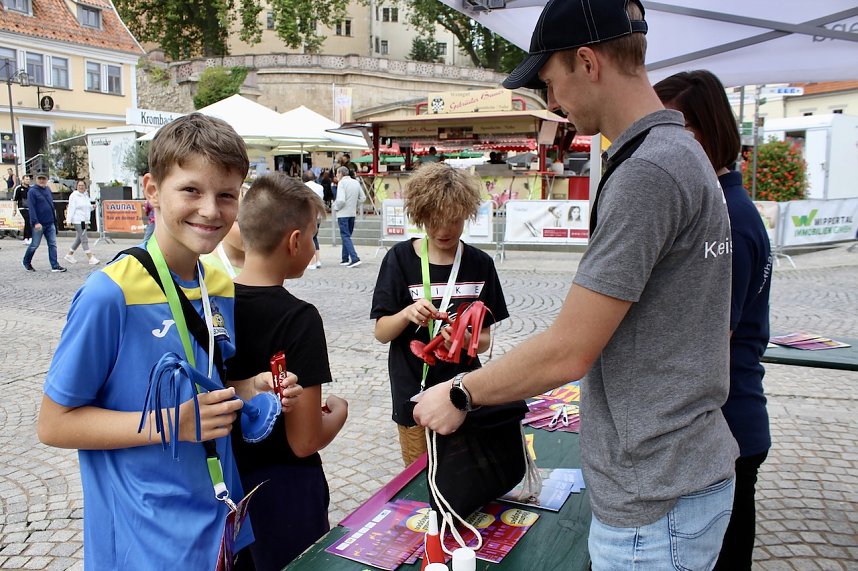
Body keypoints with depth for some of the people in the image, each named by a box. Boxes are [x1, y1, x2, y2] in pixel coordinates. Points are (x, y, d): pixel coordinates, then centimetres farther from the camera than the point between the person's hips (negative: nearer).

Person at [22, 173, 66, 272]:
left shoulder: (48, 190, 11)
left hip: (50, 223, 6)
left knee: (52, 244, 1)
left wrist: (54, 218, 16)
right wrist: (35, 222, -22)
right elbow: (31, 208, -15)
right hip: (39, 223, -6)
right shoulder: (32, 191, -8)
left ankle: (55, 266, 1)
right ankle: (26, 262, 26)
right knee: (35, 244, 5)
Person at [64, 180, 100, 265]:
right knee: (84, 239, -10)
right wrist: (69, 220, -18)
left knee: (79, 239, 15)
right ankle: (91, 258, -11)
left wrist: (92, 207, 2)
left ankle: (69, 255, 28)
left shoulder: (86, 195, 15)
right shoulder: (73, 196, -7)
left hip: (84, 220, 8)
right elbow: (71, 209, -12)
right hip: (77, 220, -8)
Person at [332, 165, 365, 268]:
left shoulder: (342, 183, -14)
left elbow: (341, 200, -22)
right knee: (346, 236, 17)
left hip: (343, 214, -7)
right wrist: (354, 204, 13)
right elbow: (362, 198, 9)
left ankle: (355, 259, -15)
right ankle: (345, 259, 22)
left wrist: (336, 207, -4)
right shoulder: (356, 182, 8)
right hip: (352, 213, 7)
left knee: (345, 236, -5)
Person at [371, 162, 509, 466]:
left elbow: (485, 339, 1)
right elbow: (381, 333, -5)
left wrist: (466, 340, -21)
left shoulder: (480, 264, -2)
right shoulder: (401, 258, -6)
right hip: (414, 394, -1)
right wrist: (407, 313, -25)